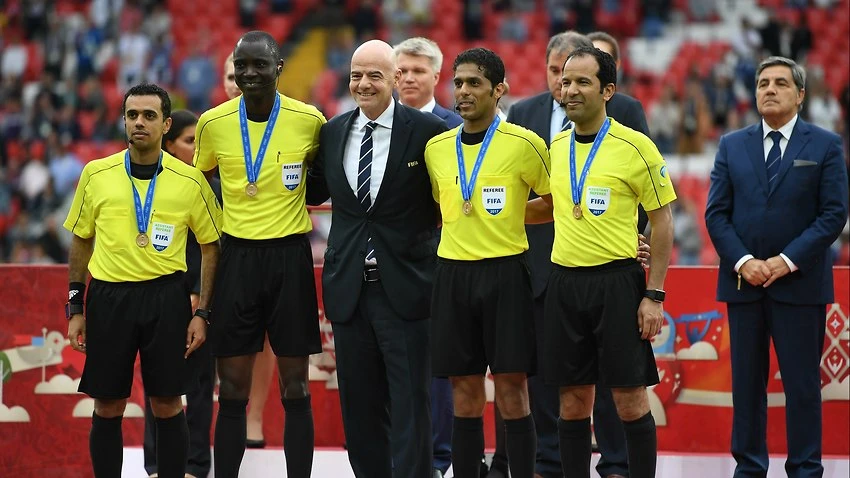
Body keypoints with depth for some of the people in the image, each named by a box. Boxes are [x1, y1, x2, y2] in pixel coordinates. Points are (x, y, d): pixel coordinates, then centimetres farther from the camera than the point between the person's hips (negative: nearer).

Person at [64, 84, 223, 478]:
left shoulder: (190, 181, 0)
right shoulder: (96, 175, 3)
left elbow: (211, 247, 6)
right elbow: (81, 242, 12)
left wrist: (202, 313, 0)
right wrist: (75, 308, 8)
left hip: (166, 297, -1)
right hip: (108, 297, 1)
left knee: (167, 406, 1)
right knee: (107, 407, 5)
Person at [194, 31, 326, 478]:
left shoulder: (309, 120, -6)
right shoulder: (213, 123, -2)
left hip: (290, 257, -1)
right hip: (237, 255, 1)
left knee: (295, 388, 2)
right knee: (232, 390, 2)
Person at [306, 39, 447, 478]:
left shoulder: (427, 131, -6)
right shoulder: (332, 132, 8)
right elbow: (315, 192, 18)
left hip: (404, 288, -5)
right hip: (348, 288, 5)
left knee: (409, 403, -2)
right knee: (360, 403, 11)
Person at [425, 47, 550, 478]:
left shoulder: (524, 144, -6)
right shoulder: (436, 148, 9)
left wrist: (508, 216, -1)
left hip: (505, 272, -4)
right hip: (452, 273, 4)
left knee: (511, 390, -4)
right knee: (465, 393, 6)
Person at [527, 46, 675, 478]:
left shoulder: (635, 146, -6)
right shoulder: (553, 147, 9)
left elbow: (662, 221, -3)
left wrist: (654, 295, -7)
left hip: (617, 281, -4)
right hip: (564, 282, 4)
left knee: (630, 400, -2)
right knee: (573, 403, 6)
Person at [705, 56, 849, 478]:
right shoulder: (732, 146, 10)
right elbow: (716, 213, 6)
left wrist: (787, 261, -12)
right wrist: (742, 262, -9)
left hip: (800, 282, -3)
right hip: (743, 281, 3)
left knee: (802, 382, -1)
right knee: (747, 380, 5)